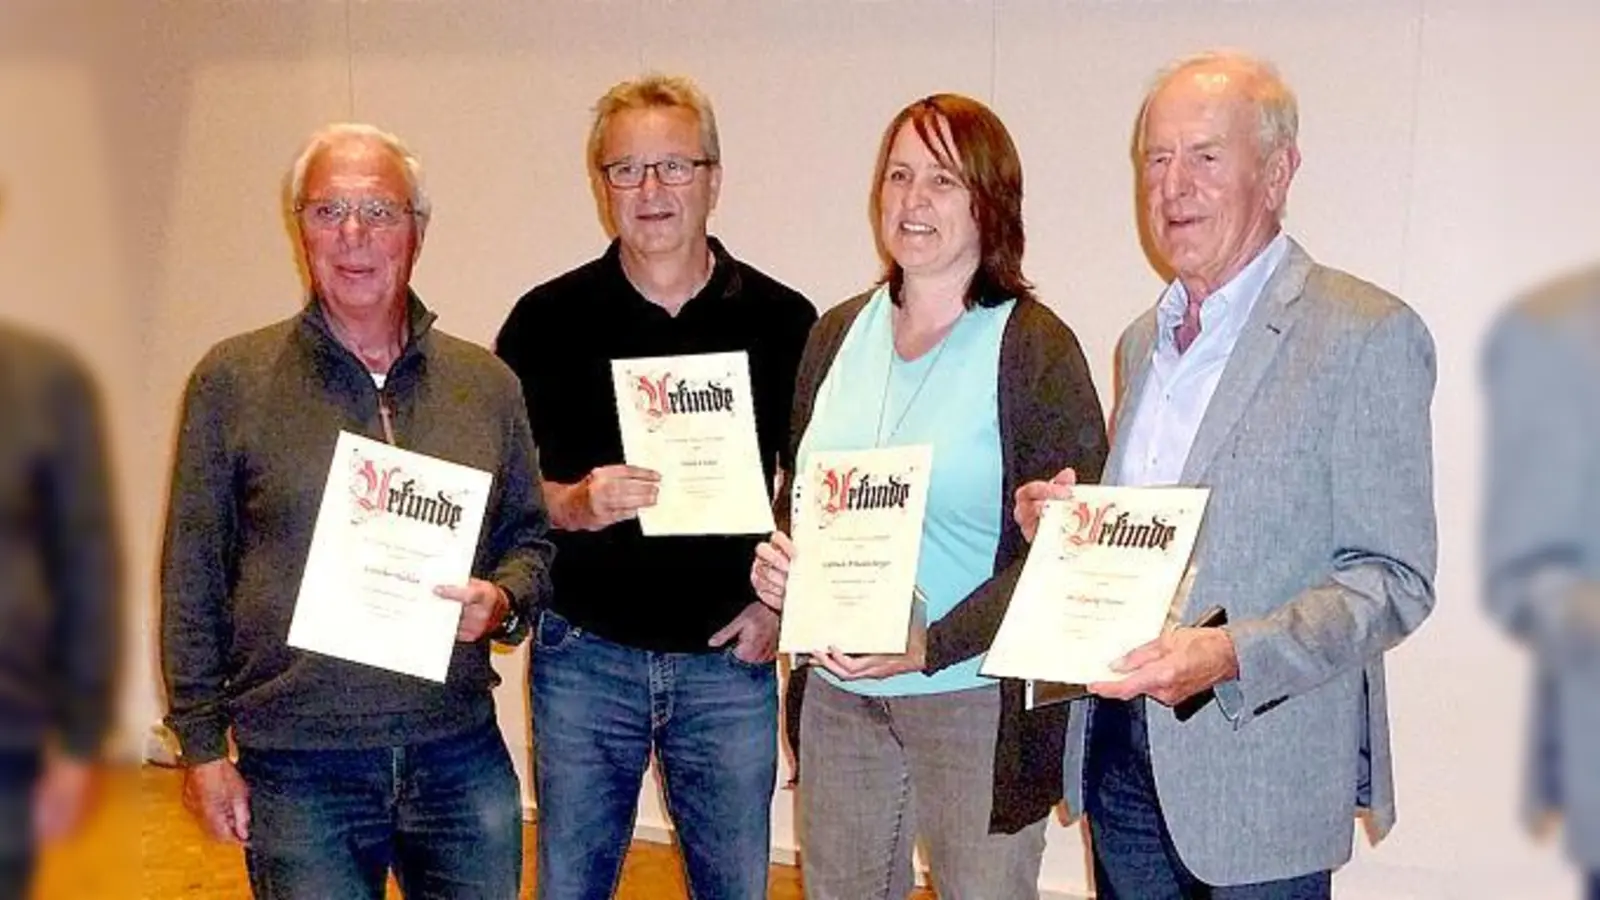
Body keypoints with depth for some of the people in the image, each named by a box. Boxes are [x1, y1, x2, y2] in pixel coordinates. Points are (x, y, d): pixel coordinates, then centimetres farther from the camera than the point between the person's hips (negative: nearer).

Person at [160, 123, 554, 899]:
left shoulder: (486, 384, 5)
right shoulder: (232, 380, -2)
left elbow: (529, 536, 13)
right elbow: (193, 574, 1)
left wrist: (502, 600, -9)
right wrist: (201, 745, 0)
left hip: (461, 755, 3)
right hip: (298, 770, -2)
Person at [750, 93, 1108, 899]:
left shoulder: (1035, 348, -10)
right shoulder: (836, 334, 7)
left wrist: (933, 645, -23)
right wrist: (773, 561, -5)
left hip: (978, 701, -5)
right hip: (839, 691, 5)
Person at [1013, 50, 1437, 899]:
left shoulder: (1366, 335, -11)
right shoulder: (1144, 339, 11)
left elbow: (1392, 577, -13)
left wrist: (1230, 654, -26)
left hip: (1261, 772, -6)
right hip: (1120, 755, 6)